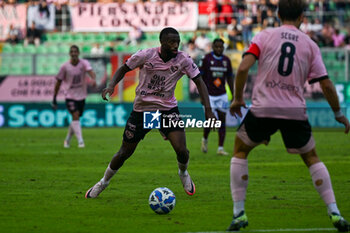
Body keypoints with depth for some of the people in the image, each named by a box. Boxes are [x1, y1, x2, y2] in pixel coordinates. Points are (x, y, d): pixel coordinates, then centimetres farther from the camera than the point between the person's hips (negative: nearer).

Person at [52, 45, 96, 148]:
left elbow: (90, 71, -26)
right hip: (70, 96, -2)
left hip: (81, 96, 2)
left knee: (75, 119, 11)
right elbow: (59, 82, 1)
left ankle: (67, 140, 32)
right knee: (75, 116, -19)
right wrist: (54, 98, 3)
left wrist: (93, 79, -50)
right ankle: (80, 141, -22)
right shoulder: (65, 66, -6)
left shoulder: (84, 63, -6)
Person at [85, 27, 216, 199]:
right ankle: (104, 182, 31)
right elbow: (124, 69, -1)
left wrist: (208, 110, -14)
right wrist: (111, 85, -19)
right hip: (142, 109, -1)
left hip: (168, 109, 1)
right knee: (124, 153, 4)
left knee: (181, 150, -17)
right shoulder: (146, 55, -15)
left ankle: (183, 173, 19)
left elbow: (199, 82, -5)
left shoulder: (183, 60, -11)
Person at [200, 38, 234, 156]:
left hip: (222, 95, 4)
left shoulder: (226, 60, 6)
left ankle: (220, 148, 4)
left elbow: (229, 79, 14)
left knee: (222, 121, 0)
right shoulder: (206, 59, -6)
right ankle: (204, 139, 23)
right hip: (209, 95, -4)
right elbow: (200, 78, -4)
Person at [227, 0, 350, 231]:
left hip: (263, 108, -1)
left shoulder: (264, 36, 4)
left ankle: (239, 213, 10)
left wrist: (238, 98, 7)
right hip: (295, 111, 1)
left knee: (240, 151, 20)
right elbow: (326, 84, 5)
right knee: (312, 158, 20)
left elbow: (243, 68, -7)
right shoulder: (310, 45, 7)